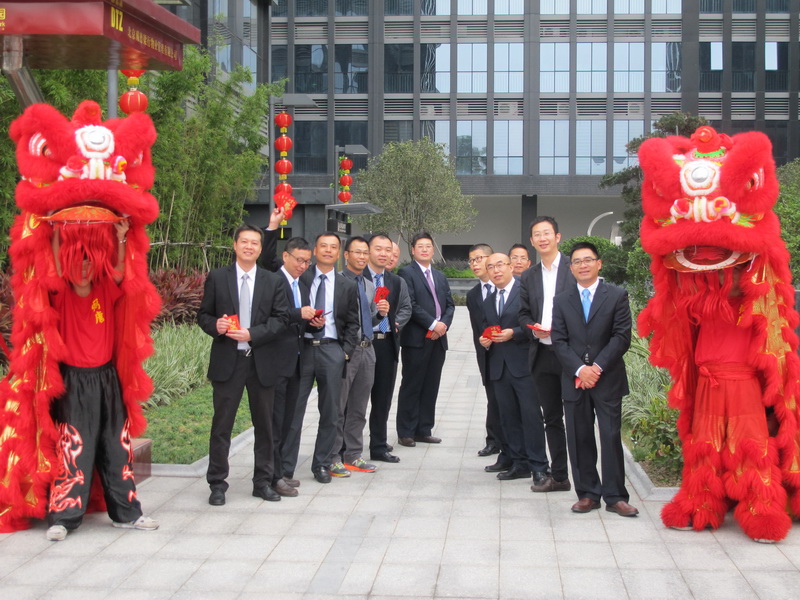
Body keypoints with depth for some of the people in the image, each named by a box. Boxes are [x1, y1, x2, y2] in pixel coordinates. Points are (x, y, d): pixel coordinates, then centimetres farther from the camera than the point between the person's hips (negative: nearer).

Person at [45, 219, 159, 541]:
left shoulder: (105, 293, 6)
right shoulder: (62, 297, -1)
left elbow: (119, 272, -9)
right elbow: (56, 273, -17)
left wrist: (121, 237, -15)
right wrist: (56, 236, -22)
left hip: (106, 379, 3)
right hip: (74, 382, -3)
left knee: (116, 447, 8)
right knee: (73, 450, -5)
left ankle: (125, 512, 14)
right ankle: (63, 517, 1)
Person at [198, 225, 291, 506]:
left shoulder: (272, 281, 7)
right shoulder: (217, 278, 4)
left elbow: (282, 320, 0)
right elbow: (203, 315, 7)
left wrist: (252, 334, -13)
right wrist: (214, 325, -16)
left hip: (262, 361, 2)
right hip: (227, 361, -1)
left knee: (264, 424, 9)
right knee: (222, 425, 2)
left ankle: (263, 482, 21)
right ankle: (217, 484, 11)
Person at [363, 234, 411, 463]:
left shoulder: (397, 282, 12)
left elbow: (406, 308, 16)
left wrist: (396, 323, -1)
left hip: (387, 343, 5)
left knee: (383, 398, 11)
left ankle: (379, 446, 20)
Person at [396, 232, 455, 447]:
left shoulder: (440, 276, 20)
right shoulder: (406, 273, -3)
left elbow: (449, 304, 15)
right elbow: (410, 305, -12)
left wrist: (444, 323, -4)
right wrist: (432, 324, -15)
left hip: (438, 339, 7)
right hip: (416, 339, -7)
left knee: (431, 387, 9)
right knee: (411, 387, -1)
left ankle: (424, 430, 16)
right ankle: (405, 433, 5)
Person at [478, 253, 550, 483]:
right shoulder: (488, 301, 18)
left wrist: (514, 333, -19)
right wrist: (484, 341, 5)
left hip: (523, 364, -7)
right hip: (499, 367, 7)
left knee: (531, 416, -5)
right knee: (508, 418, 9)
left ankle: (538, 466, 0)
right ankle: (518, 464, 16)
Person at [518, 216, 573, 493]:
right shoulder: (528, 277, 14)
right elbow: (523, 314, 16)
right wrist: (534, 328, -5)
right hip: (542, 354, 5)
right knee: (551, 418, 11)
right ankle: (559, 476, 20)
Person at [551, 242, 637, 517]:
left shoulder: (617, 296, 2)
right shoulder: (561, 301, 10)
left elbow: (621, 337, -4)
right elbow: (559, 341, 3)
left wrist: (598, 367, -13)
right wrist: (580, 369, -11)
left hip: (608, 379, -2)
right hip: (574, 380, 2)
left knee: (611, 437, -3)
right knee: (580, 439, 4)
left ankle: (615, 496, 5)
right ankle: (588, 494, 14)